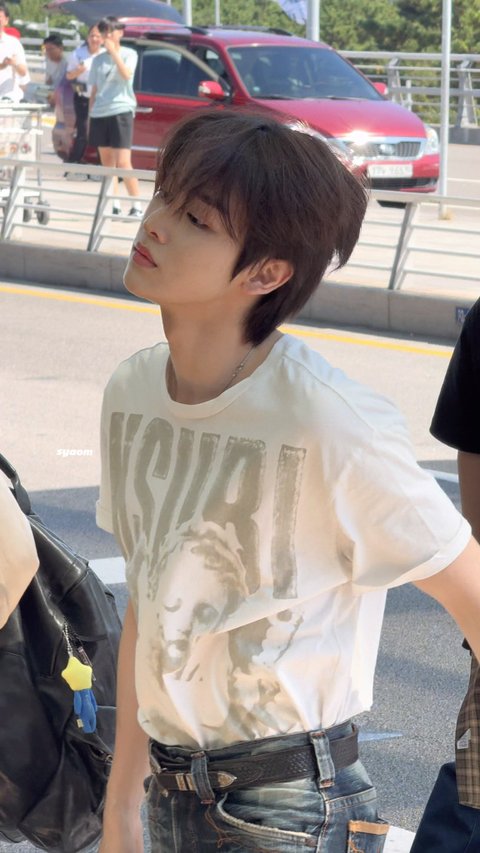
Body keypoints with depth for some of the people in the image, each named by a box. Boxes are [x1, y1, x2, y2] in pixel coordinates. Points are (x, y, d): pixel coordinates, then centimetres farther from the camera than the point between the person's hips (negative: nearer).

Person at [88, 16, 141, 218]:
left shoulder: (129, 54, 3)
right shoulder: (98, 60, 15)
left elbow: (126, 74, -17)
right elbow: (94, 91, 16)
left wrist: (114, 52, -17)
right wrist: (90, 116, 12)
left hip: (121, 111, -5)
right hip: (99, 113, 5)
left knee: (123, 163, -12)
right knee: (107, 163, 6)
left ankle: (136, 205, -7)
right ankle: (113, 205, 10)